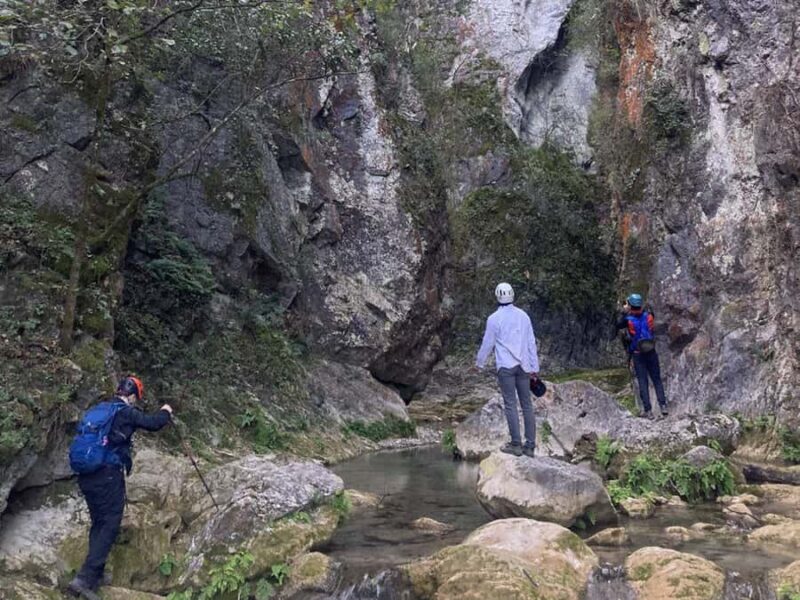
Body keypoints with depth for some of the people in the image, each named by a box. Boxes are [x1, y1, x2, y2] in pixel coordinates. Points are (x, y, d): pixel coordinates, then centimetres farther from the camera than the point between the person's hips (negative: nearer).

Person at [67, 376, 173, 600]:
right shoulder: (126, 412, -5)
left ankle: (95, 576, 19)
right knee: (110, 526, -4)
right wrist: (165, 412, 23)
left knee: (98, 523, 17)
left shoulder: (99, 410, 15)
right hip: (108, 475, -8)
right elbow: (153, 423, 1)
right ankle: (84, 579, -14)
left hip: (85, 476, 8)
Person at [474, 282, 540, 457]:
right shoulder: (523, 315, 8)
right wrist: (534, 367, 14)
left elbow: (487, 343, 2)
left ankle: (516, 444, -3)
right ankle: (530, 445, 7)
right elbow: (531, 343, 9)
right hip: (523, 366, 4)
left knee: (511, 405, -2)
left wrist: (479, 363, 17)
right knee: (527, 404, 6)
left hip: (505, 366, -4)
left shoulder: (494, 318, -5)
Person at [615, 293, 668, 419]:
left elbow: (618, 325, 7)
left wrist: (624, 313, 14)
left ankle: (648, 410, 1)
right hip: (651, 352, 2)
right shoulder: (649, 315, -7)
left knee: (643, 382, 2)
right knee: (657, 380, 11)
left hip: (637, 355, -2)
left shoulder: (628, 319, -14)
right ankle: (663, 406, 3)